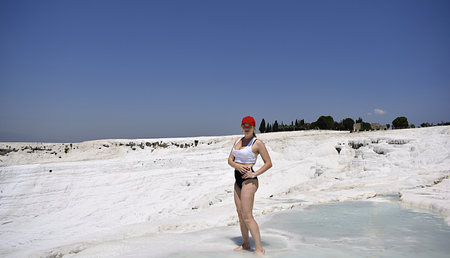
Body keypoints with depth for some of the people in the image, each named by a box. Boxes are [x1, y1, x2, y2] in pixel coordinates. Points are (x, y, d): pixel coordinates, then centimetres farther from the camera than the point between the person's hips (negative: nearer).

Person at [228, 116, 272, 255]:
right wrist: (236, 165, -10)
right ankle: (245, 244, 24)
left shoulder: (257, 143, -7)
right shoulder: (238, 140, 14)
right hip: (238, 180, 8)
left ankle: (259, 248, -3)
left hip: (249, 181, -8)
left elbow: (269, 163, -7)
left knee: (247, 216, -10)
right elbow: (230, 160, 12)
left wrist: (254, 174, -17)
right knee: (240, 213, 12)